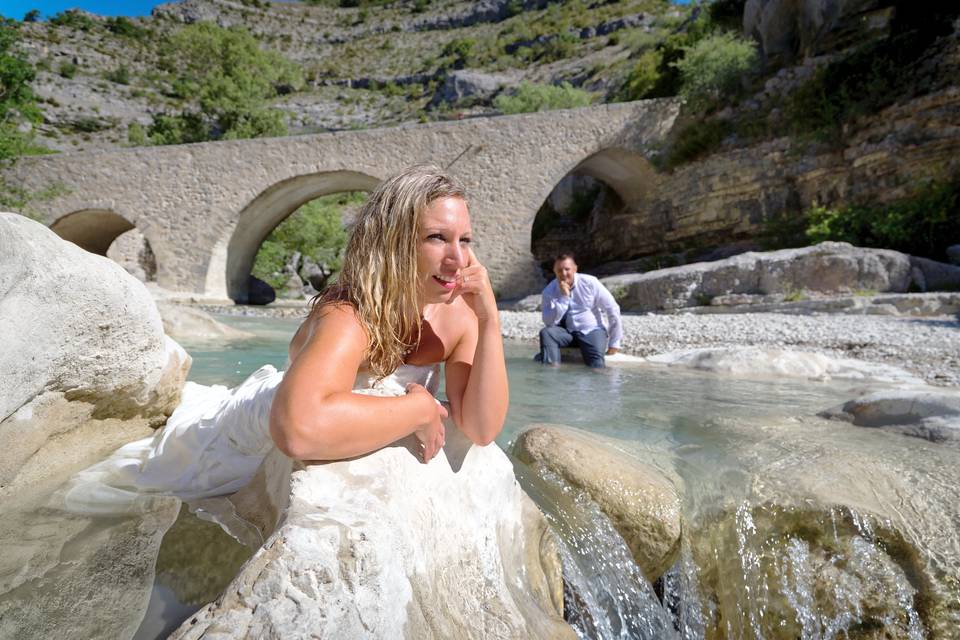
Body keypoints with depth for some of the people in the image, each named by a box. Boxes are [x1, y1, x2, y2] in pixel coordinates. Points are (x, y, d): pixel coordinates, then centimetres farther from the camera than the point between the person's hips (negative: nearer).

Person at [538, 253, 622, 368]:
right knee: (546, 332, -28)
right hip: (566, 332, 2)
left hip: (591, 331, -1)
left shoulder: (590, 283, -10)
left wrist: (614, 342, -3)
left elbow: (613, 309, -4)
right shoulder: (549, 291, -7)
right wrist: (563, 297, -25)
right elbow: (549, 323, -17)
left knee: (596, 367, -25)